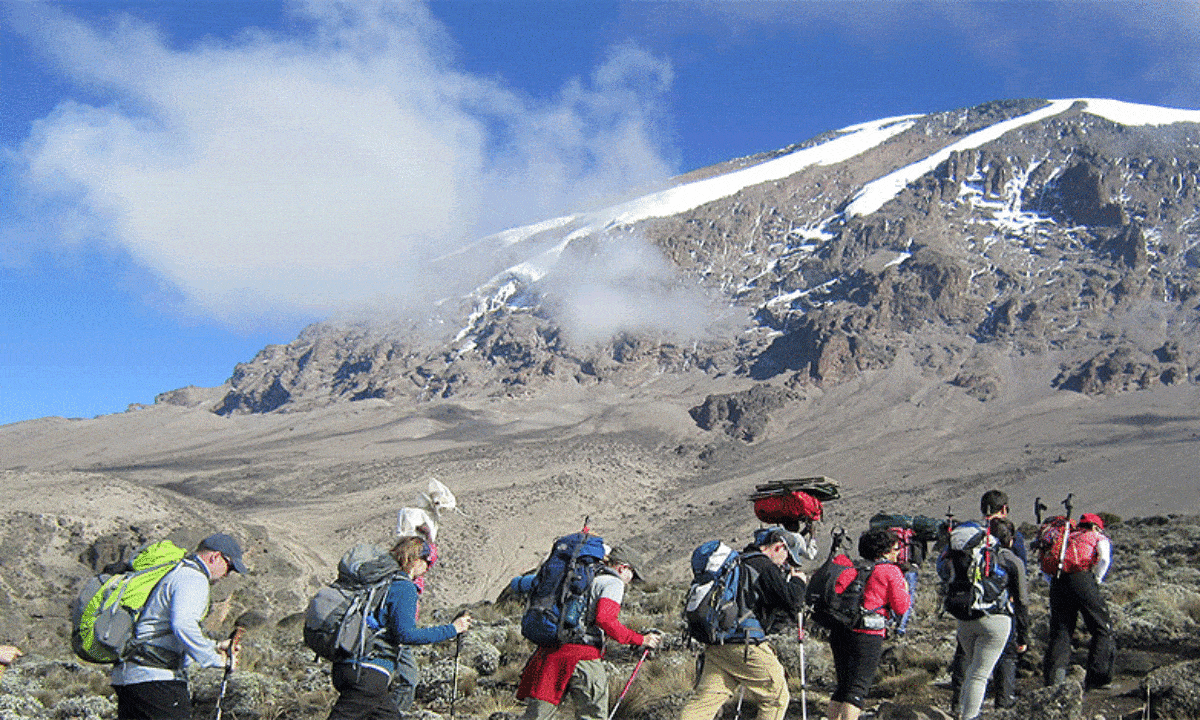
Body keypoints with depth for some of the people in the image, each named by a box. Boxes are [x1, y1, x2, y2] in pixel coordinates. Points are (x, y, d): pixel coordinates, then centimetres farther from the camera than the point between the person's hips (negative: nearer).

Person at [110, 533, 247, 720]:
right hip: (154, 677, -10)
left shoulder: (172, 574, 25)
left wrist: (214, 647, 23)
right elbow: (182, 625, -26)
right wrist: (213, 658, -18)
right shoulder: (193, 578, -9)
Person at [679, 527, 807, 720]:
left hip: (715, 646, 8)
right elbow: (792, 603, -11)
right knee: (776, 697, 8)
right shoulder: (764, 566, -7)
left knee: (704, 699, 6)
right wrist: (797, 581, 8)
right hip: (745, 646, -8)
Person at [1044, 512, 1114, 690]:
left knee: (1060, 631, 9)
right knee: (1102, 629, 8)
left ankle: (1053, 677, -6)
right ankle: (1097, 678, 2)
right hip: (1082, 579, -4)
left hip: (1057, 580, 4)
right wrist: (1096, 582, 4)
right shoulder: (1099, 539, 20)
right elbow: (1104, 560, -3)